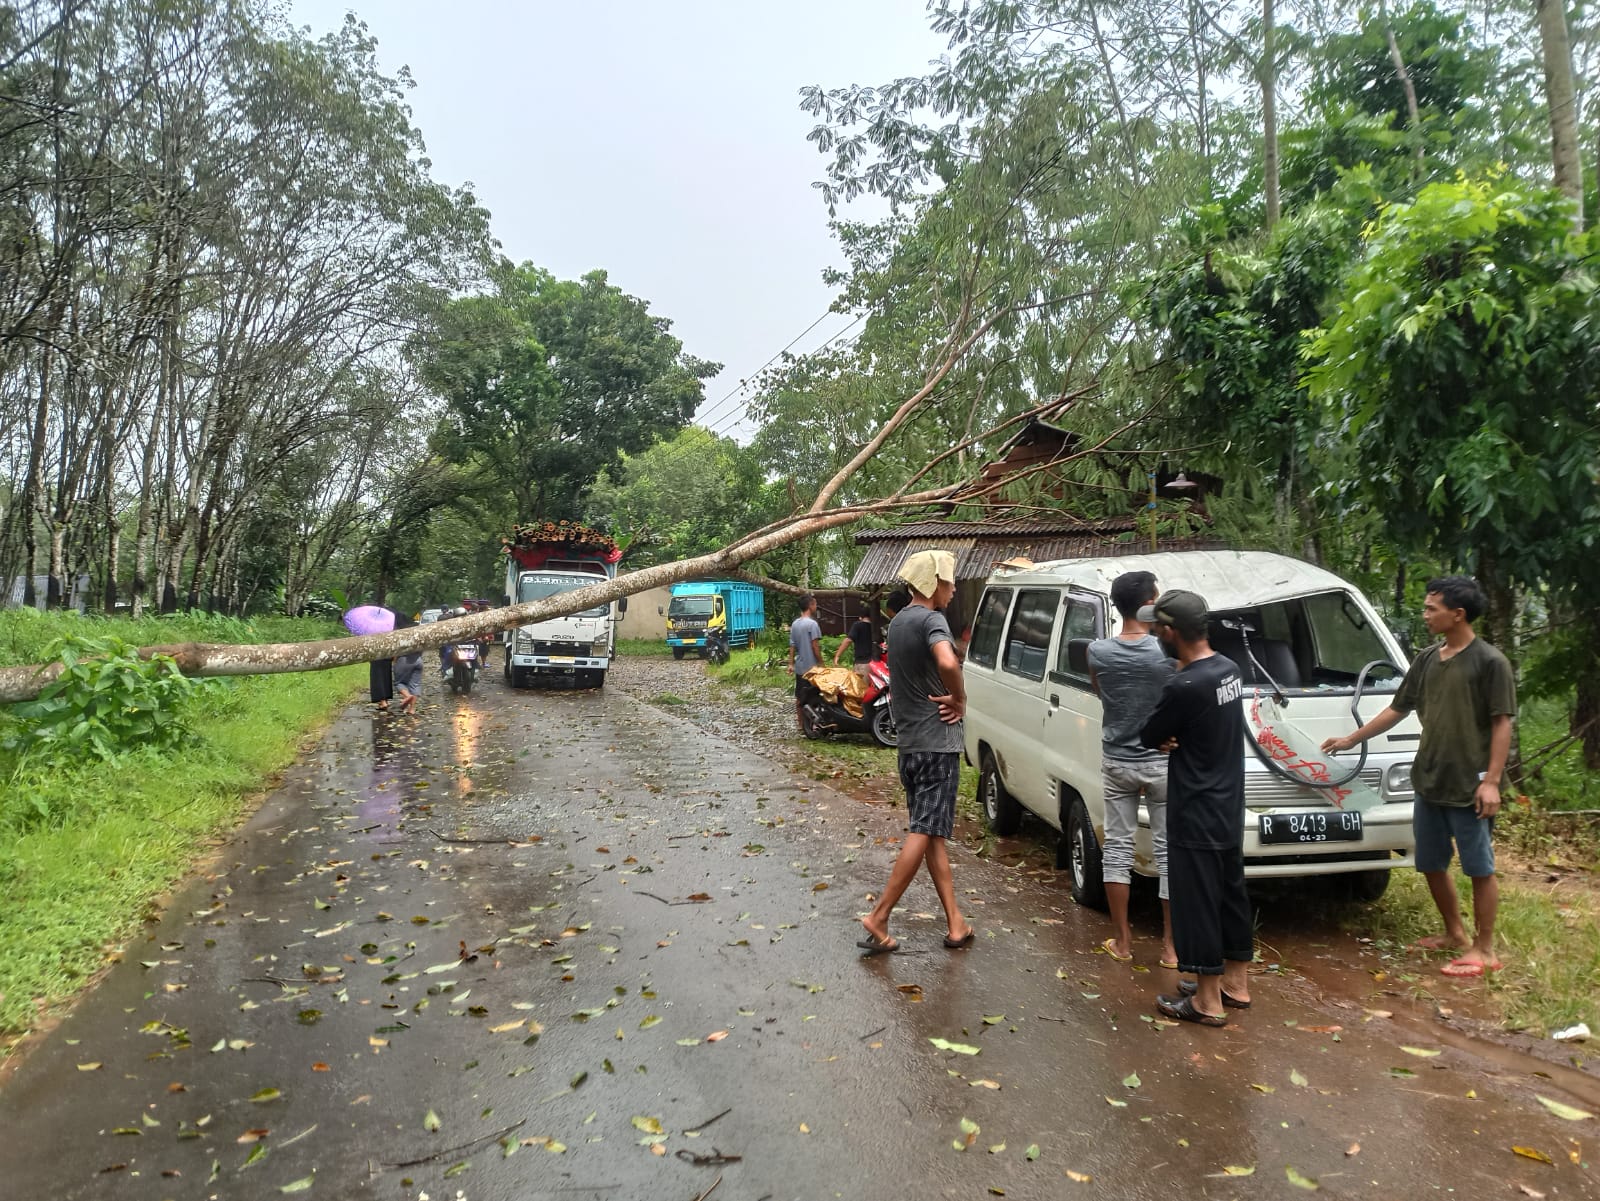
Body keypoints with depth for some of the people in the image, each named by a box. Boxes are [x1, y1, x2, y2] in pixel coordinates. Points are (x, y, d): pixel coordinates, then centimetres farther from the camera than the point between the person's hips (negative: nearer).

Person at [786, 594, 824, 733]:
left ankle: (801, 725, 17)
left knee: (799, 697, 11)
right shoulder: (812, 624, -14)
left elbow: (792, 646, 9)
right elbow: (815, 646, -17)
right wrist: (821, 663, -10)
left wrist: (791, 664, 11)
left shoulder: (795, 624, 9)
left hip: (799, 667, 7)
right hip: (811, 667, -7)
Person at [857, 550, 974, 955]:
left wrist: (944, 696, 8)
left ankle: (956, 924, 15)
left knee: (933, 833, 10)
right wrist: (960, 700, -15)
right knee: (925, 833, -5)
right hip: (937, 742, -9)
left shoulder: (897, 622, 15)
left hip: (909, 742, 9)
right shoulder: (931, 619, -14)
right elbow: (947, 663, -34)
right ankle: (878, 918, -4)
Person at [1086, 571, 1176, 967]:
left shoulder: (1097, 651, -9)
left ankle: (1122, 940, 18)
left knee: (1117, 846, 12)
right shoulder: (1168, 651, -17)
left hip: (1116, 763, 2)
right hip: (1161, 763, -2)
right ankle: (1171, 945, 16)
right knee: (1168, 851, 8)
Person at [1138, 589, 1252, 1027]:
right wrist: (1175, 737, 0)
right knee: (1230, 894, 19)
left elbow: (1148, 737, -12)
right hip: (1229, 809, 9)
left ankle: (1208, 1001, 12)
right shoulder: (1228, 668, 3)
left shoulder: (1184, 687, -25)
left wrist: (1164, 738, 4)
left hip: (1196, 815, -9)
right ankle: (1235, 984, 32)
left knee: (1196, 905, 2)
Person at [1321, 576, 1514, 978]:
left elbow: (1501, 724, -12)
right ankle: (1455, 933, 32)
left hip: (1469, 787, -7)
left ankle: (1484, 949, 15)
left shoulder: (1489, 662, -10)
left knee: (1479, 868, 4)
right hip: (1428, 784, 7)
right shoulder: (1427, 659, 10)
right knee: (1431, 864, 15)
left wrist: (1491, 781, -17)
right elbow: (1397, 710, 17)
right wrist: (1351, 739, 19)